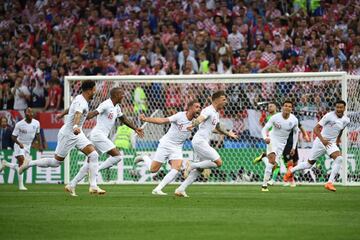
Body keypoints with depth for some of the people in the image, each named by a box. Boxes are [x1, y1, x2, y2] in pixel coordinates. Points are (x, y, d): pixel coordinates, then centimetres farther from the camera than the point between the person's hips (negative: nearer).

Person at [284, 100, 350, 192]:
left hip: (332, 143, 4)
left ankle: (330, 183, -21)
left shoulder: (346, 120, -2)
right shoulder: (329, 116, -18)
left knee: (339, 158, -25)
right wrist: (322, 140, -30)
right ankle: (291, 171, 37)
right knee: (310, 163, 9)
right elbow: (316, 129, -19)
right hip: (320, 142, -4)